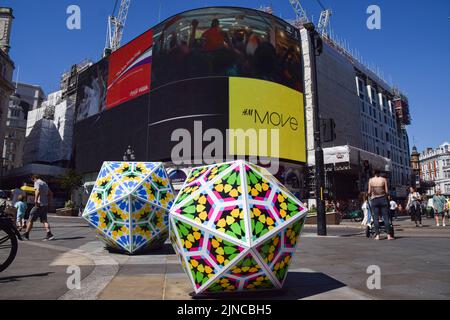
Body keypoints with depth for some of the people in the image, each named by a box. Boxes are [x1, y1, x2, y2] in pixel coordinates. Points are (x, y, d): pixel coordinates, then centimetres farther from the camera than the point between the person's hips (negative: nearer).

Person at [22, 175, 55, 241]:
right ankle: (49, 234, -9)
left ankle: (26, 235, 13)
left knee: (31, 219, 5)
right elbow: (50, 193, 25)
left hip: (39, 204, -7)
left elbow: (38, 191, -25)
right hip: (45, 205, 7)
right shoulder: (45, 183, 20)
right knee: (44, 220, 4)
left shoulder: (37, 183, -5)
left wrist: (35, 200, -28)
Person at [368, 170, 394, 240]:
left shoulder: (371, 180, 2)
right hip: (383, 199, 0)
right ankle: (389, 235, 0)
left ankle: (377, 235, 0)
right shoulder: (384, 179, 1)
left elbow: (369, 192, 1)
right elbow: (387, 191, -2)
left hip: (374, 199, 0)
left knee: (376, 218, 3)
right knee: (386, 217, 2)